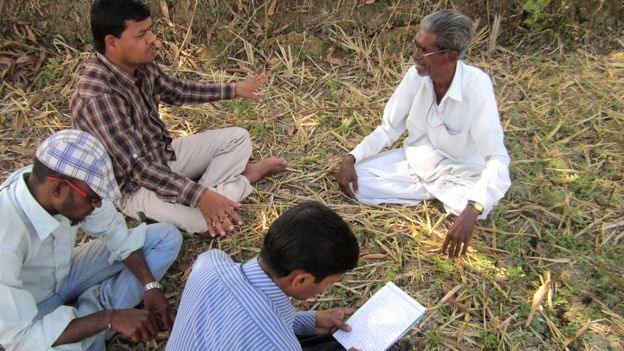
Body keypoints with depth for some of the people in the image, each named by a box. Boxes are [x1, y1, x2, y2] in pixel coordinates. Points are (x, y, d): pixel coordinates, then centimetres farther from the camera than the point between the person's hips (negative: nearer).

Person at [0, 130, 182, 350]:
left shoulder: (76, 184, -24)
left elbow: (113, 230, -7)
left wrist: (150, 286, -16)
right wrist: (110, 318, -36)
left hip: (66, 272, 5)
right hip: (32, 308, -5)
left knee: (167, 237, -3)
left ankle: (96, 304, -8)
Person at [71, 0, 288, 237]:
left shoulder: (140, 65, -8)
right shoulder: (98, 98, -34)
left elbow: (176, 90, 12)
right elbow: (137, 166, -36)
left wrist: (233, 90, 13)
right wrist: (199, 195, -43)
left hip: (165, 154, 8)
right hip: (136, 185, -8)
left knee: (238, 138, 9)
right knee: (206, 218, -27)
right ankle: (244, 179, 1)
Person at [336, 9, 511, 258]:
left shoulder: (477, 85, -27)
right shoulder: (416, 75, -14)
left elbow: (497, 158, -31)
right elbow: (388, 129, -3)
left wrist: (472, 210, -47)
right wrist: (351, 158, -19)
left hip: (457, 172, -4)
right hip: (413, 161, 5)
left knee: (474, 206, -37)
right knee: (353, 180, -14)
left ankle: (434, 192, -3)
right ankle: (432, 192, -1)